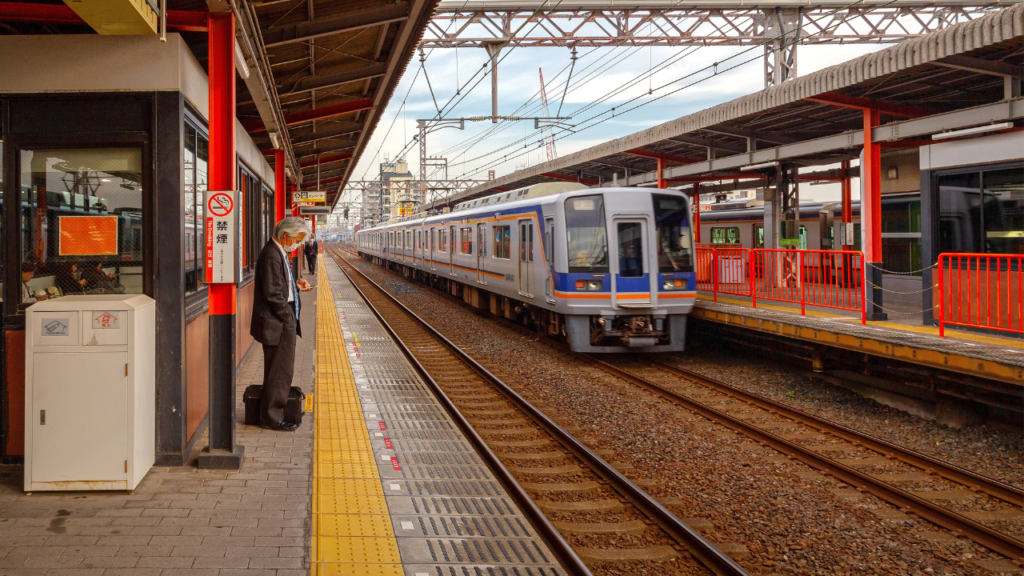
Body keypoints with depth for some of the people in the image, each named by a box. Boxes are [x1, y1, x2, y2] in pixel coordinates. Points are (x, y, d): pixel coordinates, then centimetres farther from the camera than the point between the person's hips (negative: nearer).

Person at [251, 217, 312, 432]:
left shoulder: (279, 253, 13)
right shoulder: (271, 255, -20)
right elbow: (272, 293, -22)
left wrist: (295, 285, 9)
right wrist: (289, 318, -15)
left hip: (282, 323, 11)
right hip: (277, 324, -11)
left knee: (278, 371, 17)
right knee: (280, 371, -3)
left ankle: (271, 414, 26)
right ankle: (271, 417, 6)